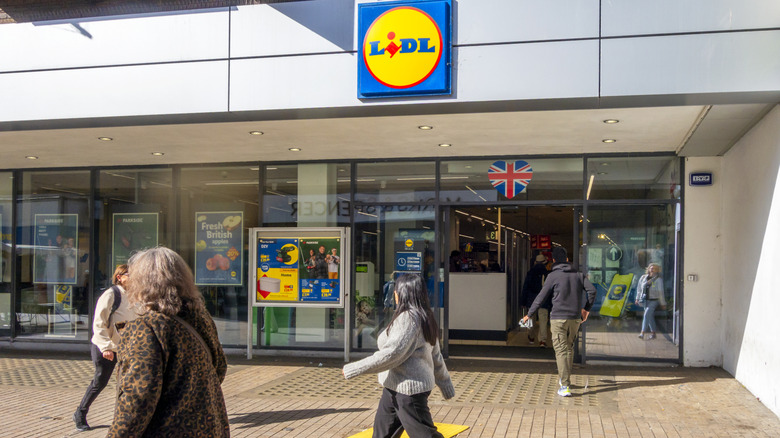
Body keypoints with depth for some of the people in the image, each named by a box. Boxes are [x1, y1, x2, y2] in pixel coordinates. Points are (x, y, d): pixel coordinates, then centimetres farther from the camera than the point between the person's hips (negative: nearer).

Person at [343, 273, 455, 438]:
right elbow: (436, 357, 16)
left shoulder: (408, 318, -19)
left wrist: (353, 369, -20)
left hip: (408, 389, -10)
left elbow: (392, 353, -24)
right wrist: (446, 386, 23)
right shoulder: (424, 318, 11)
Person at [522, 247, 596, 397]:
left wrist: (529, 314, 8)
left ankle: (565, 386, -11)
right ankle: (565, 379, 29)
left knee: (561, 351, -5)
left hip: (558, 318, -5)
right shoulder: (578, 275, 10)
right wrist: (587, 308, 16)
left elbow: (541, 298, -2)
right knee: (569, 348, 19)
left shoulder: (553, 276, -3)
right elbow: (592, 290, 2)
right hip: (575, 318, 5)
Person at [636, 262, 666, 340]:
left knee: (647, 314, -18)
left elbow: (661, 292, -6)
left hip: (654, 301, -5)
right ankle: (653, 333, 21)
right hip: (645, 300, 5)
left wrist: (663, 303, -3)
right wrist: (637, 298, 12)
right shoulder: (643, 277, 5)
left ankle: (642, 333, -22)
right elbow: (639, 289, 14)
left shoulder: (658, 279, -8)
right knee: (650, 317, 11)